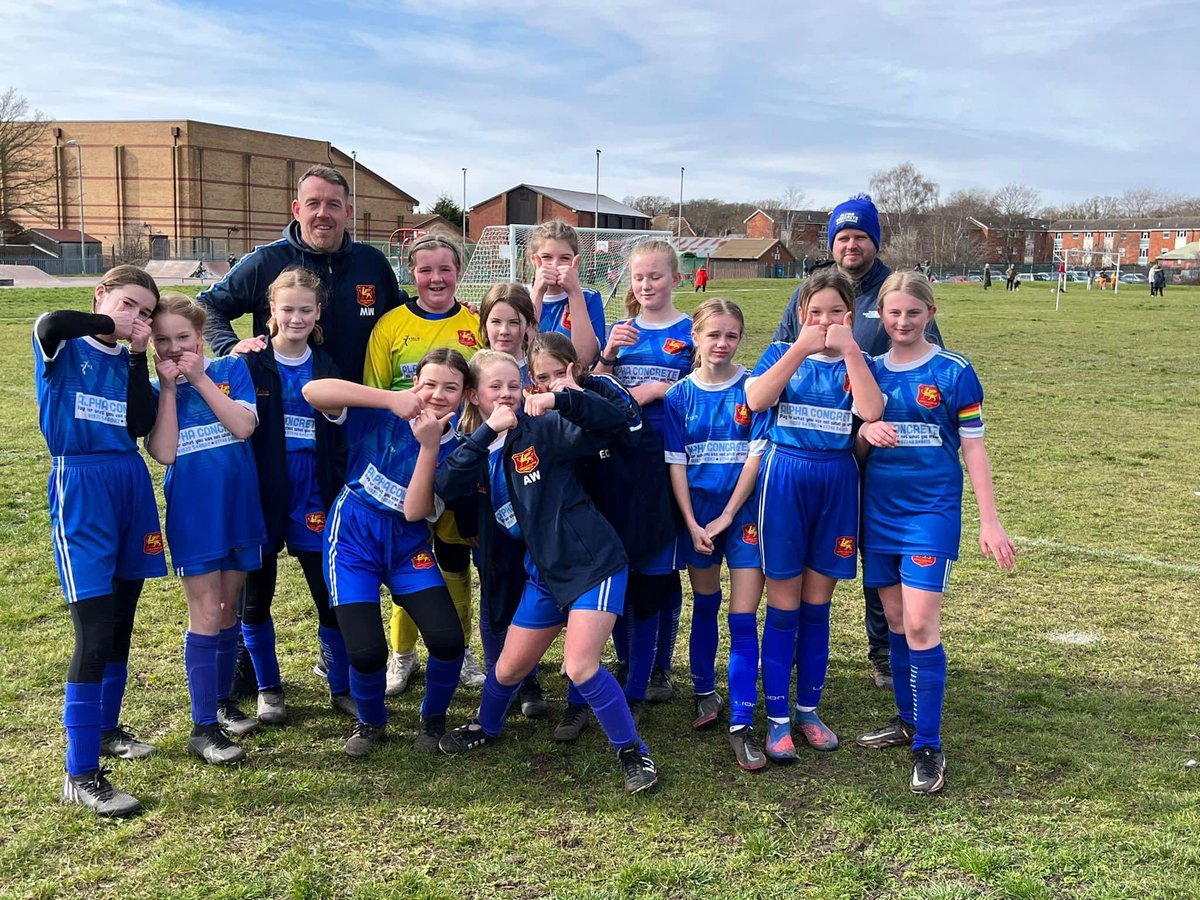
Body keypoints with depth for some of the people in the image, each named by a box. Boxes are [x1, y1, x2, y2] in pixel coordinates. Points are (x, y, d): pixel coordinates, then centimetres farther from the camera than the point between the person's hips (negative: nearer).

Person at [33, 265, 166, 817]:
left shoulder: (127, 361, 13)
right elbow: (47, 324, -27)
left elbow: (140, 427, -3)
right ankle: (80, 774, -5)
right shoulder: (63, 348, -1)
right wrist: (110, 324, -12)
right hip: (80, 488, -6)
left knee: (121, 627, 15)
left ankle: (105, 728, 35)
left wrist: (138, 355, -5)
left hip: (131, 485, 6)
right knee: (94, 633, -11)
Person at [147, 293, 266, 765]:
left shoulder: (230, 369, 0)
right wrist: (169, 388, -15)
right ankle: (203, 725, 5)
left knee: (228, 609, 13)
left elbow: (245, 426, -15)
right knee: (206, 615, -3)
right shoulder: (154, 390, 0)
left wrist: (200, 378, -14)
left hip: (240, 507, 2)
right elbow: (164, 453, -14)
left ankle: (222, 701, 30)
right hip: (192, 514, -1)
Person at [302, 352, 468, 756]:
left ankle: (433, 718, 19)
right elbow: (312, 390, -25)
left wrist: (429, 446, -24)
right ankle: (370, 722, 22)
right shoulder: (382, 415, -9)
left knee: (448, 640, -14)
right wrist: (390, 399, -30)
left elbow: (415, 512, -16)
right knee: (366, 652, -13)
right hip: (353, 538, -2)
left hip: (408, 545, 2)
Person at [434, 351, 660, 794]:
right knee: (508, 667, 16)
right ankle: (486, 727, 47)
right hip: (546, 572, 6)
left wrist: (561, 399, -33)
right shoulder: (478, 451, 4)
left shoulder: (543, 429, -10)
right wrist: (488, 431, -24)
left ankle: (634, 754, 4)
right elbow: (445, 487, -18)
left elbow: (614, 422, -20)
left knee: (581, 666, -15)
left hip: (594, 563, -6)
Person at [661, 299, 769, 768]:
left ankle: (741, 725, -2)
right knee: (704, 607, 16)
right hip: (698, 515, 2)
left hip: (743, 513, -2)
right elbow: (676, 465, 0)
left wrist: (725, 519, -11)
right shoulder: (680, 395, 1)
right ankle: (705, 693, 34)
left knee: (743, 619, -5)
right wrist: (693, 525, -8)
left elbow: (756, 455, -9)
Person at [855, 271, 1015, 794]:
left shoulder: (953, 373, -4)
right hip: (878, 512, 4)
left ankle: (928, 748, 0)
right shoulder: (870, 372, 7)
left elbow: (973, 448, -3)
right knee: (895, 621, 13)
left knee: (920, 625, -10)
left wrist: (990, 521, -7)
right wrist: (867, 433, -13)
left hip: (932, 512, -4)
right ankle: (907, 720, 29)